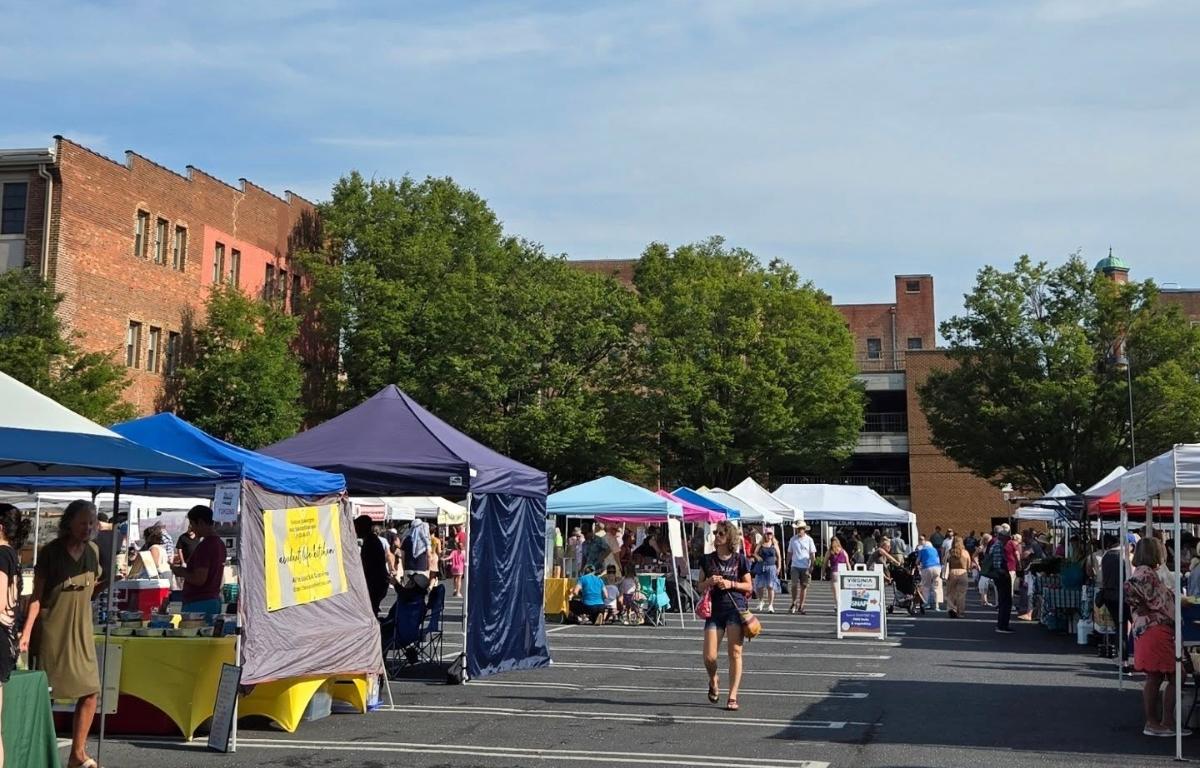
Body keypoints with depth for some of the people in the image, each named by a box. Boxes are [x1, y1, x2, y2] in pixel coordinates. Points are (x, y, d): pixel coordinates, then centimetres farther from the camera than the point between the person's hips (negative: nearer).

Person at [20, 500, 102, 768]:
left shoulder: (93, 550, 5)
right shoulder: (50, 552, -9)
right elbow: (37, 594, -8)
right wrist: (26, 631, -16)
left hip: (81, 629, 5)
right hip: (52, 630, -5)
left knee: (90, 692, 3)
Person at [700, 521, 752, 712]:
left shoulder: (740, 559, 2)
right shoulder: (707, 560, 7)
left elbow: (748, 587, 5)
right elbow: (700, 585, 13)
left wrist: (731, 584, -11)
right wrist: (709, 582, -9)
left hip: (736, 608, -2)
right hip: (714, 610, 2)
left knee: (735, 652, -6)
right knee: (709, 656, -5)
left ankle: (732, 696, 1)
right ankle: (713, 681, 27)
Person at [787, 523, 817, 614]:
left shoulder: (809, 540, 2)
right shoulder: (793, 539, 8)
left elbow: (812, 554, 2)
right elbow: (789, 553, 14)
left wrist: (811, 566, -7)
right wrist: (787, 565, 10)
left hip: (805, 567, -1)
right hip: (795, 566, 1)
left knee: (804, 586, 3)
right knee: (794, 585, -10)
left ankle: (801, 606, 11)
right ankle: (794, 604, 7)